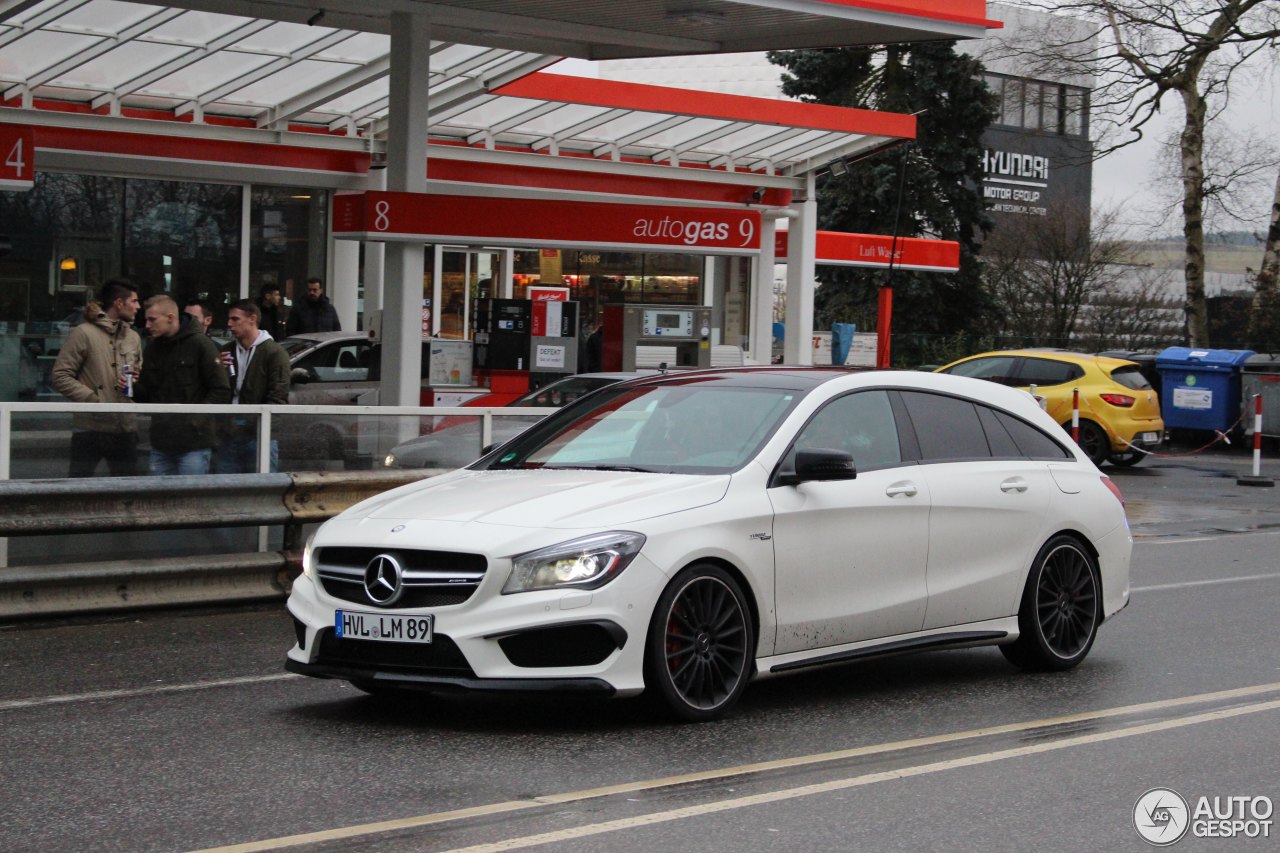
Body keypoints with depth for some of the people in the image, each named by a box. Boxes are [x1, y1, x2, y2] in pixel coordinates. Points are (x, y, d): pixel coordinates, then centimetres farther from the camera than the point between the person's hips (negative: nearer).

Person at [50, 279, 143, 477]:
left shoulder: (133, 337, 14)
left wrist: (136, 380, 1)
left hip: (125, 429, 6)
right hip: (90, 428, -6)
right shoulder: (83, 333, -6)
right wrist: (93, 399, -16)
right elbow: (60, 377, -8)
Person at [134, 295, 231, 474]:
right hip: (160, 444, 6)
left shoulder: (200, 344, -6)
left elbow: (221, 391, -8)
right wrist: (133, 387, -4)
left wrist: (196, 418, -13)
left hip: (194, 444, -6)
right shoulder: (152, 348, 12)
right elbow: (146, 395, 17)